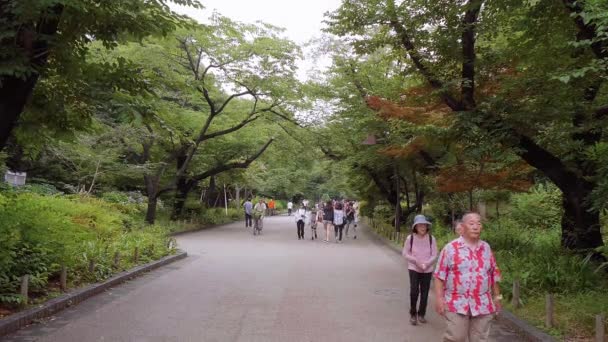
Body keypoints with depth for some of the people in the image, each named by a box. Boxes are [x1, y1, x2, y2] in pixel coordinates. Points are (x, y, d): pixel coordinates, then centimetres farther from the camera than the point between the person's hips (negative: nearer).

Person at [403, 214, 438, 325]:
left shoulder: (431, 238, -7)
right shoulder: (410, 238, -9)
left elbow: (434, 255, -4)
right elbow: (405, 253, -3)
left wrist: (426, 263, -19)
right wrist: (416, 261, -16)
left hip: (427, 270, 2)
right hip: (414, 269, -1)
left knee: (425, 293, 7)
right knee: (414, 291, -10)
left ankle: (421, 314, 24)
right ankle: (413, 314, 10)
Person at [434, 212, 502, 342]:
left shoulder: (486, 248, 9)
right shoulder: (451, 248, -5)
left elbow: (494, 273, 16)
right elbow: (439, 275, -5)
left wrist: (497, 296, 15)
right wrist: (439, 298, -10)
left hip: (483, 304, 4)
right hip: (456, 303, -4)